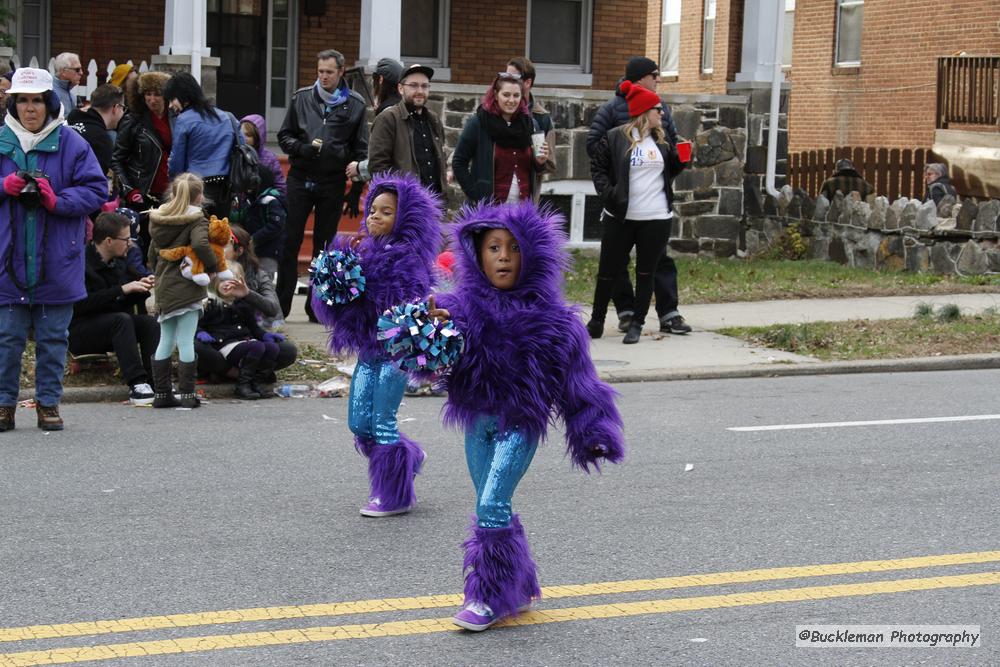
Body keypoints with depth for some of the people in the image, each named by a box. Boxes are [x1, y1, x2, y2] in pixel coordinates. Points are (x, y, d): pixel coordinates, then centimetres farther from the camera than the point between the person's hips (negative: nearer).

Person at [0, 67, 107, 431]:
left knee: (52, 338, 8)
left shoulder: (72, 143, -1)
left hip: (56, 263, -1)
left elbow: (96, 189, -3)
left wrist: (58, 200, -17)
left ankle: (48, 403, 17)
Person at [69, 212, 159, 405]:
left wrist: (140, 287, -5)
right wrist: (122, 289, -25)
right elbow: (81, 304, -27)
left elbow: (126, 302, 16)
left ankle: (156, 383, -26)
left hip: (112, 328, 7)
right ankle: (136, 385, -38)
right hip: (79, 332, -7)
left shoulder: (118, 262, 9)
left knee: (150, 322, -17)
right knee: (122, 319, -32)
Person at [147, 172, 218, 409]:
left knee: (165, 341, 13)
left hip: (163, 289, 6)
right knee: (186, 342, -3)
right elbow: (200, 244, -28)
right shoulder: (196, 219, -10)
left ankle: (161, 393, 14)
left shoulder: (158, 220, 12)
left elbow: (152, 254, 18)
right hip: (187, 289, -6)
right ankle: (187, 394, -2)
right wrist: (213, 266, -14)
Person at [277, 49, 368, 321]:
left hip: (333, 184, -1)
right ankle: (280, 305, 5)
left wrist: (356, 192, 0)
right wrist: (303, 148, -12)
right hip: (300, 179, 1)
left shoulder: (355, 104, 3)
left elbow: (361, 151, 5)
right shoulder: (302, 98, 6)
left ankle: (317, 307, 13)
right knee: (290, 242, -1)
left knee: (324, 246, 6)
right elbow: (284, 136, 10)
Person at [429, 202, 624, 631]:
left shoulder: (548, 317, -8)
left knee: (491, 506, -13)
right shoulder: (463, 307, -3)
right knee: (493, 510, 13)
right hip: (476, 422, 4)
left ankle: (489, 597, -2)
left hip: (519, 424, -4)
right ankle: (518, 587, 29)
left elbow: (576, 379, -3)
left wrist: (594, 434, -3)